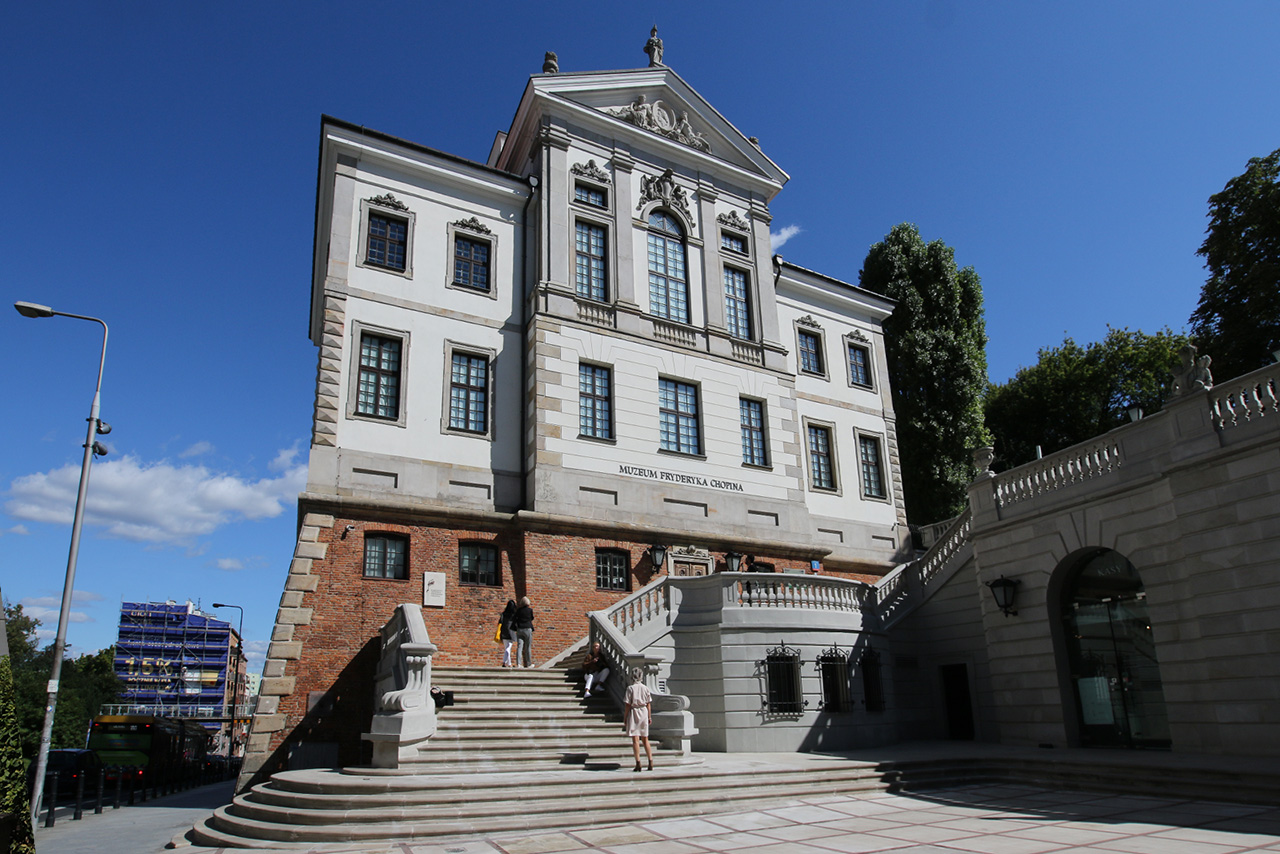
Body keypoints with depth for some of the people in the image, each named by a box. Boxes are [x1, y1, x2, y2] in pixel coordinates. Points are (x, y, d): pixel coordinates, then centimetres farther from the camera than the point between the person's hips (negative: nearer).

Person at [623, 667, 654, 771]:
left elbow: (628, 705, -8)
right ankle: (650, 762, 10)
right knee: (645, 739, 13)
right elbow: (649, 704, 6)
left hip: (634, 712, -4)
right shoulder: (646, 688, 4)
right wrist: (649, 717, 14)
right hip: (644, 712, 4)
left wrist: (625, 717, -1)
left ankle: (638, 763, -4)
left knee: (635, 740, -1)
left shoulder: (630, 688, -8)